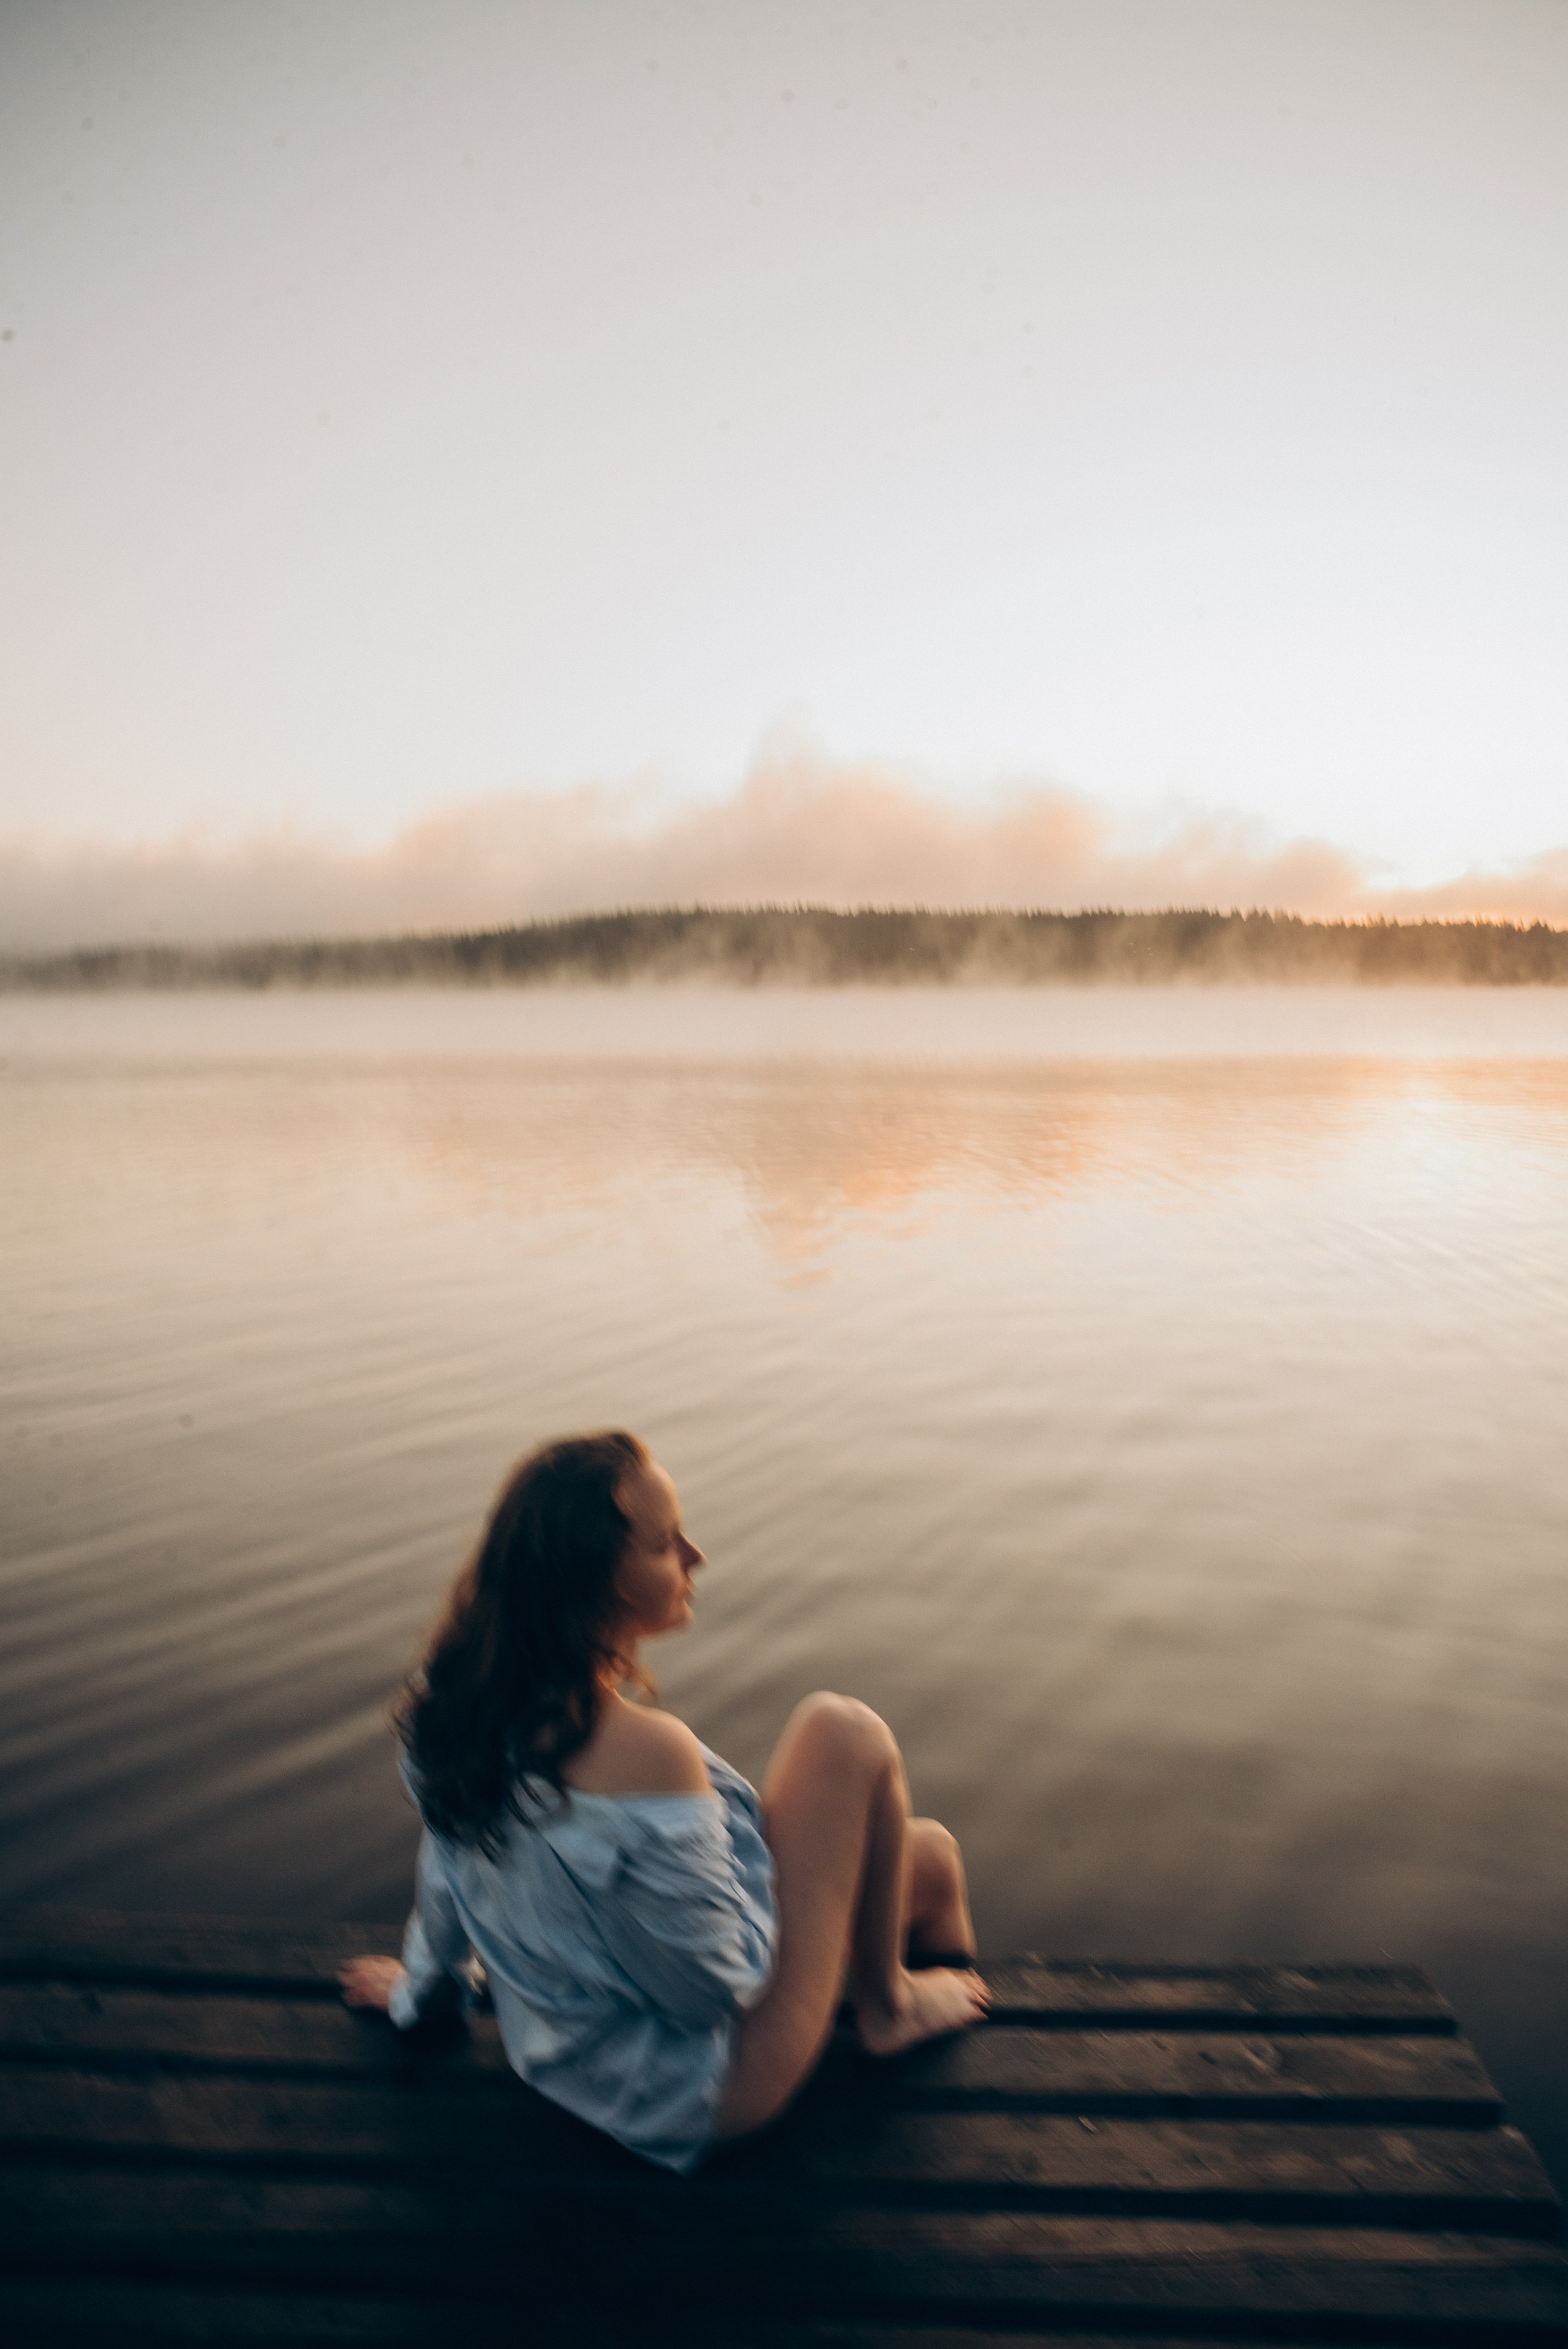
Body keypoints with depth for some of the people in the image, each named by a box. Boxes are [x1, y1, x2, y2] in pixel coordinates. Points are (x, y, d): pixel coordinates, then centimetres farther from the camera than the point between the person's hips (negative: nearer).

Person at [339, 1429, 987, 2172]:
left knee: (927, 1848, 16)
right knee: (845, 1735, -6)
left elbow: (448, 1863, 7)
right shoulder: (644, 1753, -37)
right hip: (702, 2093, -8)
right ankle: (889, 2006, 13)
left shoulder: (465, 1693, -11)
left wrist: (417, 1985, 26)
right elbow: (716, 1986, -25)